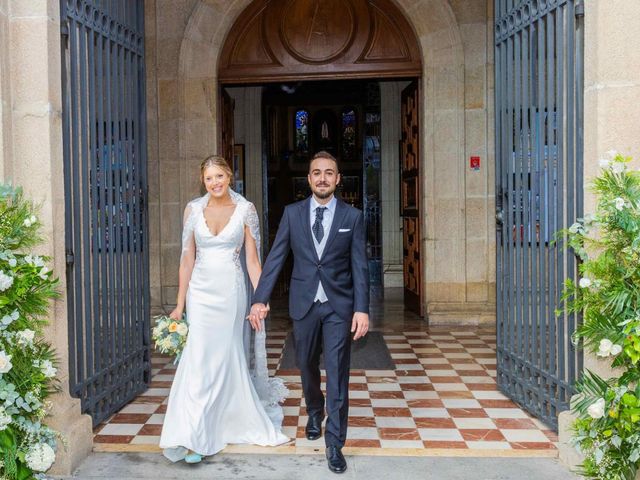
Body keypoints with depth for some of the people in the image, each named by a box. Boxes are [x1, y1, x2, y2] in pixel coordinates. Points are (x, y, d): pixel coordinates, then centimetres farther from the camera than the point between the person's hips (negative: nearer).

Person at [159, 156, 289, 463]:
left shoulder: (245, 209, -2)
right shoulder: (193, 209, 2)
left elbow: (252, 259, -2)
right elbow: (187, 259, 3)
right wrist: (180, 304, 2)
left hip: (231, 291, -1)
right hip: (201, 291, 1)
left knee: (228, 358, 8)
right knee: (199, 361, -3)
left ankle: (227, 424, 28)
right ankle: (193, 437, 3)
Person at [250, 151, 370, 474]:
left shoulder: (353, 217, -1)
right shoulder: (292, 213, 2)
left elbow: (360, 267, -3)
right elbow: (275, 258, 0)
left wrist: (362, 309, -12)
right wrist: (260, 299, -8)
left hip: (339, 306, -2)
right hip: (304, 304, 2)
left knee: (337, 375, -2)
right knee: (307, 367, 17)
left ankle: (335, 444, 9)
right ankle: (315, 414, 45)